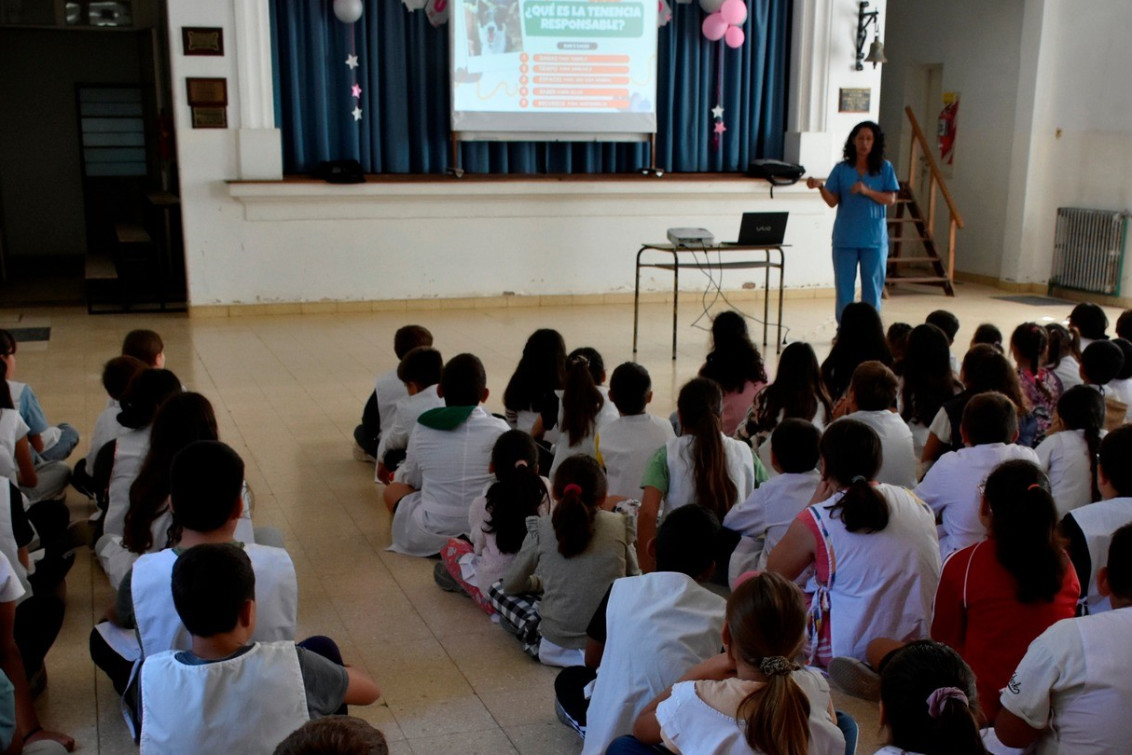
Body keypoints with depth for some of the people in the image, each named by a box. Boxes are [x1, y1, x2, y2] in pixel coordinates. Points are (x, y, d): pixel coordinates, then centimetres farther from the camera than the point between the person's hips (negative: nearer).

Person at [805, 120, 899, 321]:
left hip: (874, 237, -1)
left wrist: (867, 191, -17)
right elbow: (833, 201, 0)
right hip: (845, 237, 1)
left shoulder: (884, 168, 2)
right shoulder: (841, 169, 4)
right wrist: (820, 187, -19)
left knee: (872, 285, 4)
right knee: (844, 285, 4)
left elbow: (891, 199, -3)